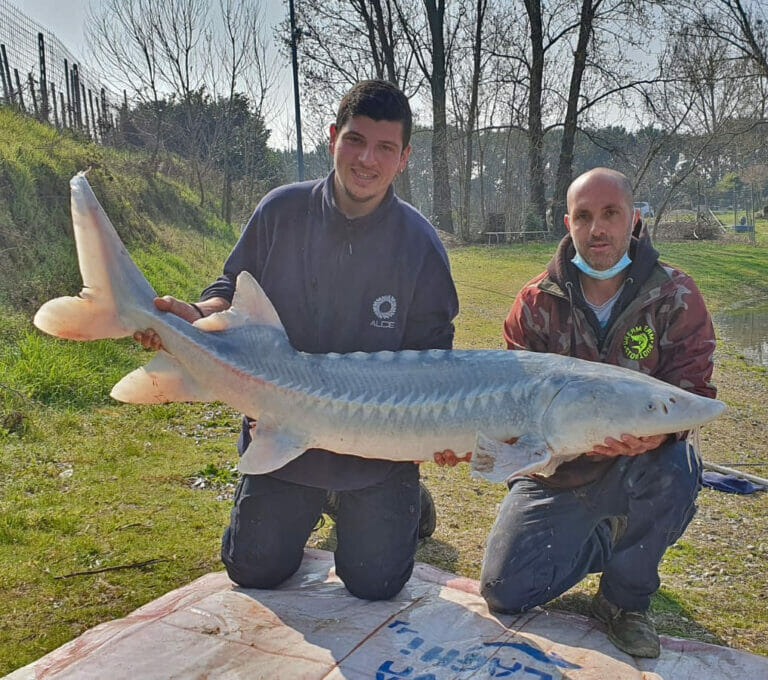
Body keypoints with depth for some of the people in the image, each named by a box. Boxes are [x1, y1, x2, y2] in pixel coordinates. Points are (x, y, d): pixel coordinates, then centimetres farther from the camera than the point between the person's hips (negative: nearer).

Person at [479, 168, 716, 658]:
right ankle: (605, 540, 22)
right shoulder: (537, 302, -5)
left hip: (635, 467, -1)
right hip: (556, 473, 2)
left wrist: (656, 433, -36)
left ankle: (626, 597, -8)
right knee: (504, 592, -8)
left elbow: (691, 388, -13)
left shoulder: (675, 296, -8)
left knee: (674, 468, -38)